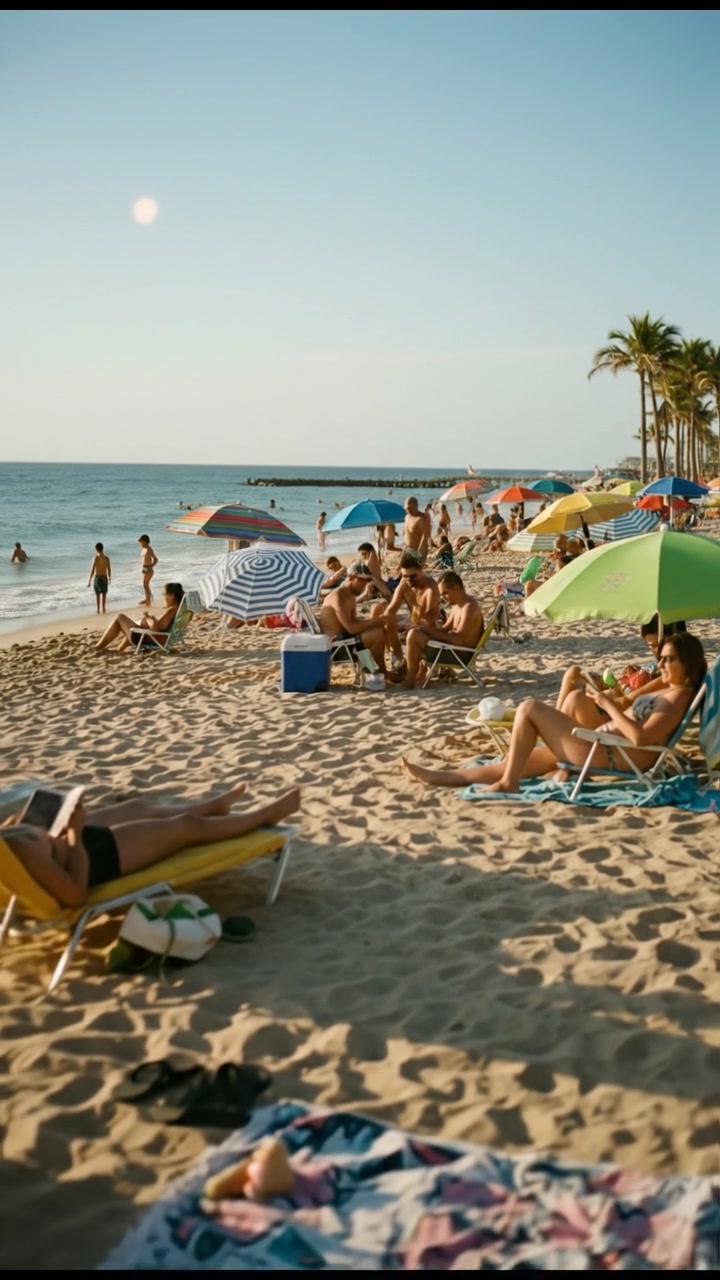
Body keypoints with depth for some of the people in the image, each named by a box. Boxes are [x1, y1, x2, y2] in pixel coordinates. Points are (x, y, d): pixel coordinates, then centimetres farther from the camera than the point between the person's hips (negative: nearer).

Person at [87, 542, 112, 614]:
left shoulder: (96, 558, -13)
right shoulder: (107, 558, -6)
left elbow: (92, 570, -13)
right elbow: (109, 570, -2)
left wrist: (89, 581, -7)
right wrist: (110, 579, 13)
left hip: (97, 577, -2)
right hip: (104, 578, 2)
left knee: (97, 595, 9)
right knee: (104, 594, 13)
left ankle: (98, 609, 10)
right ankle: (103, 609, 14)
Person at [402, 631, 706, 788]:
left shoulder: (679, 695, -10)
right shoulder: (667, 691, 20)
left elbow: (641, 738, -23)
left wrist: (609, 705, -15)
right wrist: (604, 699, 10)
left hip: (607, 757, -10)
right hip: (603, 748, 10)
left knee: (529, 708, -9)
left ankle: (507, 783, -3)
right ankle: (442, 776, 13)